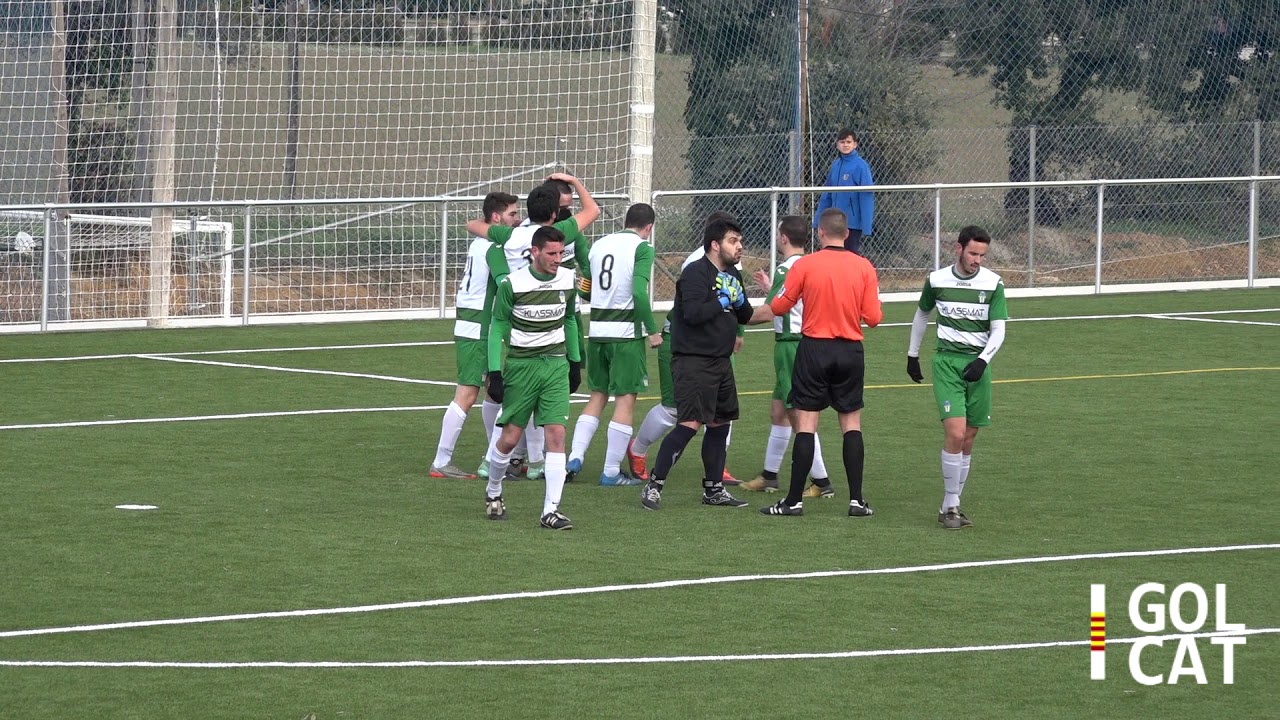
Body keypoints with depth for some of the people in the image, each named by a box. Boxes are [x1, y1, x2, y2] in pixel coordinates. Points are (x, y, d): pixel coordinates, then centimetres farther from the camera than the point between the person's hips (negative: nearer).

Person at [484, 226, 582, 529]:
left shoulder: (567, 279, 0)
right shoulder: (512, 285, -12)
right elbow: (497, 328, -5)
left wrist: (575, 362, 18)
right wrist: (495, 373, -9)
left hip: (555, 364, 3)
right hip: (520, 365, -3)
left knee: (556, 434, -9)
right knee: (510, 437, 1)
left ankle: (551, 511, -9)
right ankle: (493, 491, 30)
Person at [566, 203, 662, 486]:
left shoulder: (599, 244, 10)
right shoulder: (642, 248, -7)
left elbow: (584, 289, 14)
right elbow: (639, 292, -19)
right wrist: (652, 330, -12)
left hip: (597, 331, 6)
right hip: (627, 330, -6)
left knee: (597, 397, 17)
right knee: (625, 400, 1)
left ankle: (575, 458, 5)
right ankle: (611, 472, 0)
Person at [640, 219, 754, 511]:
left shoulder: (732, 276, 15)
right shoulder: (696, 273, -12)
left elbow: (745, 316, 21)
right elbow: (693, 313, -25)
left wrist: (739, 301, 0)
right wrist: (723, 300, -13)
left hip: (720, 363, 9)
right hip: (693, 361, -9)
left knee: (719, 424, 11)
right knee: (689, 424, -16)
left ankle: (714, 489, 20)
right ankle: (654, 486, -11)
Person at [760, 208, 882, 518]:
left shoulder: (805, 265, -8)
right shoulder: (864, 267, -2)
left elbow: (779, 307, 0)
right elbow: (874, 317, -3)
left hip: (814, 349, -2)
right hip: (850, 351, 2)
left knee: (806, 424, 0)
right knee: (852, 423, 9)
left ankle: (794, 500, 0)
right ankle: (857, 499, 6)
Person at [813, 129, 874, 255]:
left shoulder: (860, 166, -11)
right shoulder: (835, 165, 7)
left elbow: (866, 197, -14)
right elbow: (826, 196, 12)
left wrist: (866, 227, -18)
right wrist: (818, 219, 10)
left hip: (853, 224, -6)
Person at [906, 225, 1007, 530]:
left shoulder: (993, 284, -2)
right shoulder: (937, 280, -1)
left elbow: (998, 330, -4)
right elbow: (922, 314, 17)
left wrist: (982, 360, -20)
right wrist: (912, 355, 23)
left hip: (978, 363, 2)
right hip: (947, 360, -2)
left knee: (968, 440, 5)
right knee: (955, 433, -17)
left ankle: (952, 506, 17)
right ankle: (950, 506, -9)